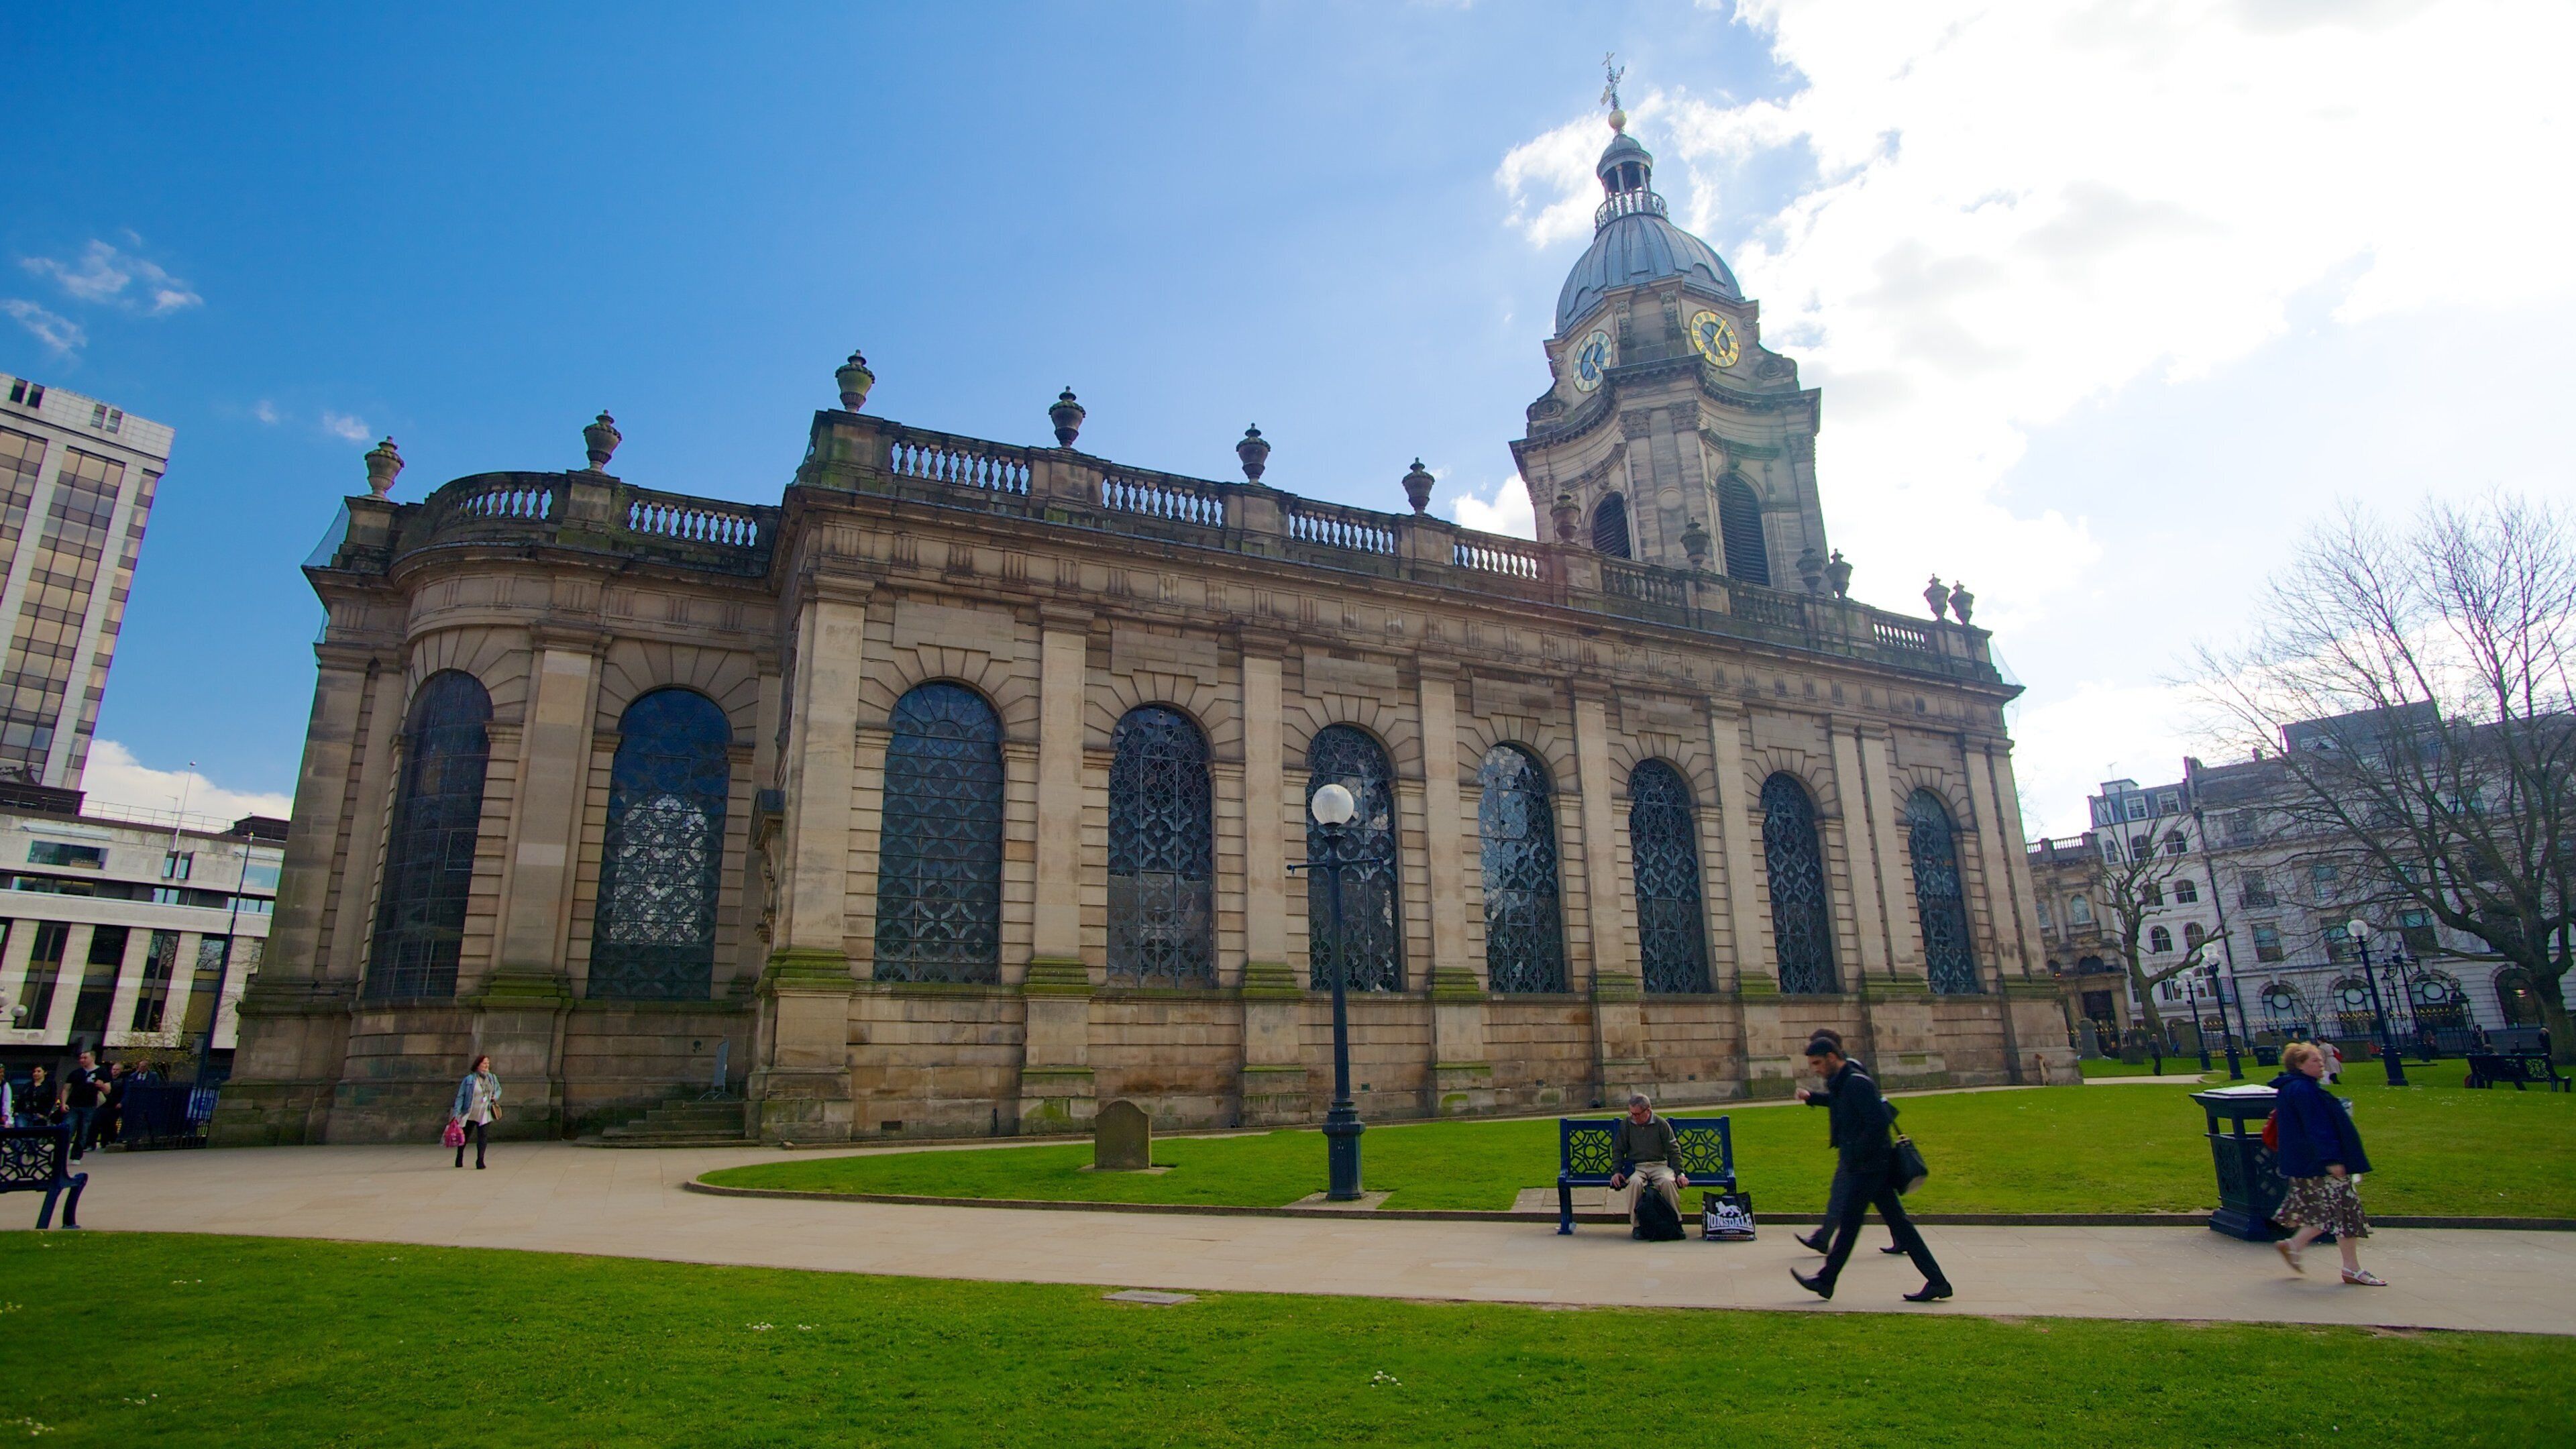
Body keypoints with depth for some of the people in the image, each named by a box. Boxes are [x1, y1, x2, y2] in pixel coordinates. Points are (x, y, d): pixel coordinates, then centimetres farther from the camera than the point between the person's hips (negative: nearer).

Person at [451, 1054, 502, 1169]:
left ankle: (480, 1161, -3)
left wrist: (495, 1096, -1)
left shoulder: (493, 1078, 6)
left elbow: (499, 1089, 22)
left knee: (483, 1137, -8)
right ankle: (459, 1159, 35)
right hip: (470, 1115, -2)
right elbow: (460, 1096, -7)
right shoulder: (469, 1079, -8)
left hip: (485, 1115, 2)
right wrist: (456, 1113, -13)